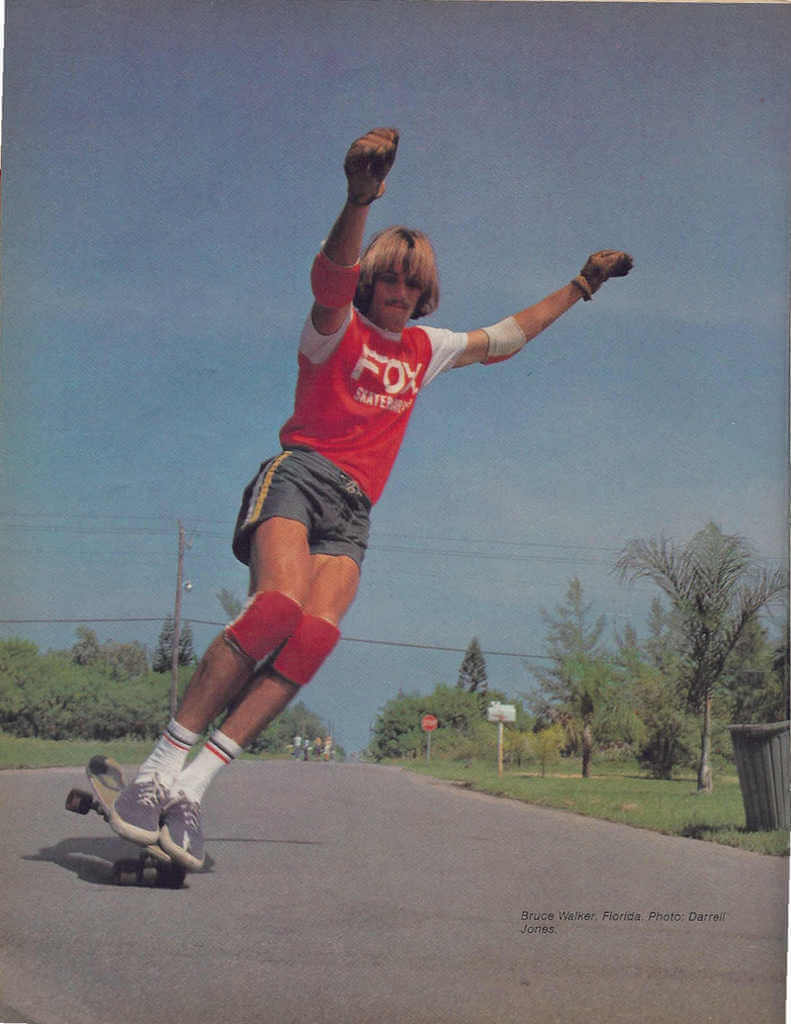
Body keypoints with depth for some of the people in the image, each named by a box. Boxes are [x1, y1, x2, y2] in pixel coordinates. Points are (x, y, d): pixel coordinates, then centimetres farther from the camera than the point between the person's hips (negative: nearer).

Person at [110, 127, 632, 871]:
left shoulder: (424, 350, 25)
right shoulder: (338, 327, 6)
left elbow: (503, 338, 39)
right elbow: (331, 273, -17)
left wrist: (581, 287, 38)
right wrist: (359, 200, -37)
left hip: (353, 511, 5)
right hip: (298, 475, -5)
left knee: (315, 637, -23)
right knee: (278, 606, -31)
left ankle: (191, 787, -26)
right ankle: (159, 768, -27)